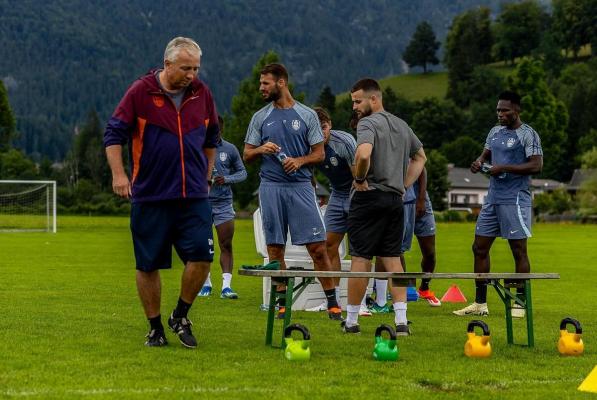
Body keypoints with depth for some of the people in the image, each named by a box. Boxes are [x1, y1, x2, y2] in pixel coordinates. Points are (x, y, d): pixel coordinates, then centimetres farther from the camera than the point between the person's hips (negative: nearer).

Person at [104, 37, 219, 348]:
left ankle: (180, 317, 10)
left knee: (201, 255, -10)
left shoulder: (201, 94, 7)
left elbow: (211, 139, 22)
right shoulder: (140, 92, -5)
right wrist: (118, 174, -13)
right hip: (149, 197, -3)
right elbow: (113, 134, -3)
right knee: (148, 264, 3)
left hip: (194, 196, 3)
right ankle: (155, 328, 17)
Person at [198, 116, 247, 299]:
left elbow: (242, 172, 11)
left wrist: (227, 179, -8)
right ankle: (206, 284, 15)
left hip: (223, 203, 0)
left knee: (226, 245, -6)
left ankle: (226, 285, -7)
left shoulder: (230, 149, 5)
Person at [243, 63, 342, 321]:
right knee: (275, 248, 2)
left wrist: (299, 160, -12)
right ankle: (282, 302, 11)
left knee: (317, 246, -6)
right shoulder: (260, 117, 11)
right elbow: (247, 155, 12)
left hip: (301, 186, -2)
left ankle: (332, 302, -1)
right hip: (270, 186, 2)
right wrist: (261, 149, -9)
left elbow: (319, 153, 7)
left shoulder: (307, 115, 6)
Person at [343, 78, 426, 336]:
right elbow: (420, 157, 29)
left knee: (361, 259, -1)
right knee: (392, 259, 7)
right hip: (395, 199, 7)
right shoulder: (402, 125, 16)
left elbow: (364, 153, -30)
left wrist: (359, 179, -14)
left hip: (370, 198, -7)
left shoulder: (368, 124, -10)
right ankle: (401, 322, 0)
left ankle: (351, 321, 5)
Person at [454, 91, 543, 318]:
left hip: (515, 199, -8)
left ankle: (520, 304, 3)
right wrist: (479, 163, -2)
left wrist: (504, 168, -18)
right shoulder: (495, 132, 16)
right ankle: (480, 303, 13)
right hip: (493, 197, 8)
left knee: (519, 250, -3)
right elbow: (486, 155, 22)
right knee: (480, 247, 6)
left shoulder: (527, 135, -7)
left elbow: (536, 166, -14)